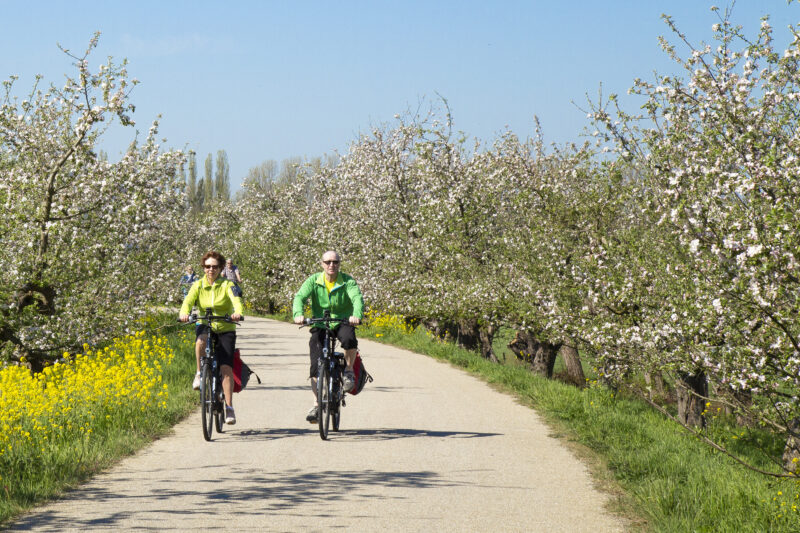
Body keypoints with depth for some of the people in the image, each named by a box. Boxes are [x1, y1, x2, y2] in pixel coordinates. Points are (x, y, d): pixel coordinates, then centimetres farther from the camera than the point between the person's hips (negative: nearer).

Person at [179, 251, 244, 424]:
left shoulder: (227, 285, -4)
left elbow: (236, 300, -22)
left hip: (225, 329, -1)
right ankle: (200, 373, -14)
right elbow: (189, 300, -16)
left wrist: (238, 312, -45)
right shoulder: (198, 285, 1)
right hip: (205, 326, 1)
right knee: (201, 340, -37)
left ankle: (229, 407, -8)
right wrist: (184, 313, -39)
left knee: (226, 368, -14)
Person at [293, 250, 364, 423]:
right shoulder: (314, 281, -4)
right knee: (316, 364, -10)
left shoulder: (347, 281, -7)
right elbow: (300, 297, -17)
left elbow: (357, 297, -23)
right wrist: (298, 315, -39)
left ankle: (349, 371, -7)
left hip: (342, 322, -1)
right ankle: (316, 405, 1)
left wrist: (357, 315, -45)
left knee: (349, 338, -36)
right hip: (320, 325, 1)